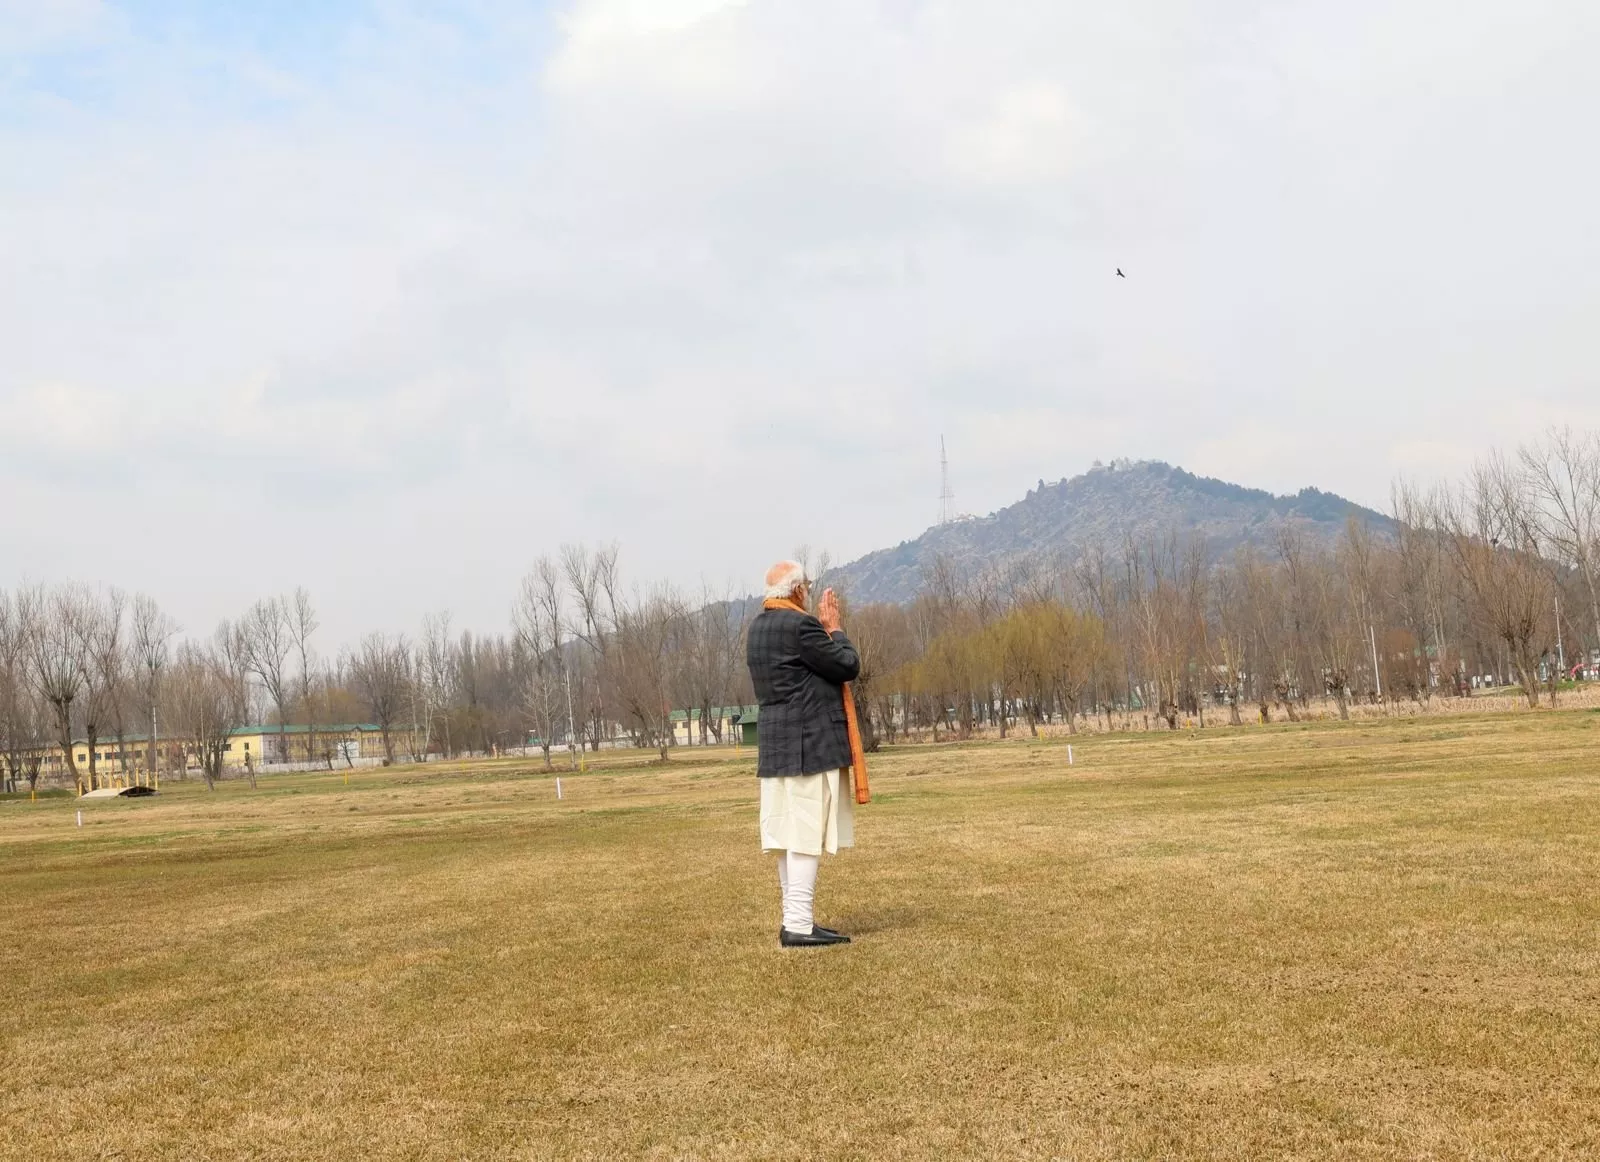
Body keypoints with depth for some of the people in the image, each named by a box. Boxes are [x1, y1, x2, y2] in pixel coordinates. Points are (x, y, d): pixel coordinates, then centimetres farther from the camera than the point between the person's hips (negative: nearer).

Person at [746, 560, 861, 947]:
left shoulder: (759, 626, 12)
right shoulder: (799, 625, -16)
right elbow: (848, 666, -10)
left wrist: (823, 627, 13)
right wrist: (834, 628, 4)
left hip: (776, 744, 9)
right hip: (810, 743, -9)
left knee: (788, 834, 12)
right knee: (807, 835, -7)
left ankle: (795, 920, 17)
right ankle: (798, 925, -8)